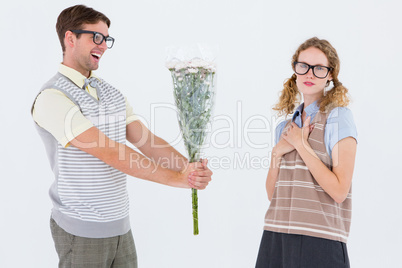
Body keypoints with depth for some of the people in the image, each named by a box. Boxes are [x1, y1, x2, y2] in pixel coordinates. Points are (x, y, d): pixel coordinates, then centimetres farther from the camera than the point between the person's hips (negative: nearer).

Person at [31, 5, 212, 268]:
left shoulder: (111, 93, 9)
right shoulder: (52, 98, -16)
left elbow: (146, 140, -1)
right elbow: (109, 152, -24)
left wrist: (189, 167, -19)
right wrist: (177, 178, -24)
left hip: (120, 225, 7)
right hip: (81, 231, -6)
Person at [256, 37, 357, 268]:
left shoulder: (338, 117, -4)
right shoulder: (286, 124, 13)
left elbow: (339, 191, -15)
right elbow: (272, 193, 11)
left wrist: (301, 145, -11)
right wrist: (277, 153, -4)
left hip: (320, 240, -5)